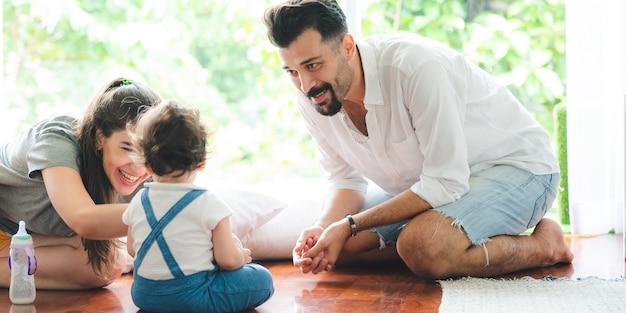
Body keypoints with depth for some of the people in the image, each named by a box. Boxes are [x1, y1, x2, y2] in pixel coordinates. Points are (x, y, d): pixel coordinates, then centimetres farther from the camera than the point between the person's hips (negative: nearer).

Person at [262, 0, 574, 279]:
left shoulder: (416, 65, -32)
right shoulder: (311, 99, -10)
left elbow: (446, 184, -29)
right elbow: (346, 181, 2)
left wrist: (349, 226, -30)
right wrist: (324, 228, -20)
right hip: (432, 185, 8)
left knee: (420, 245, -34)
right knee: (338, 243, -8)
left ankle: (543, 244, -8)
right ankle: (483, 244, -2)